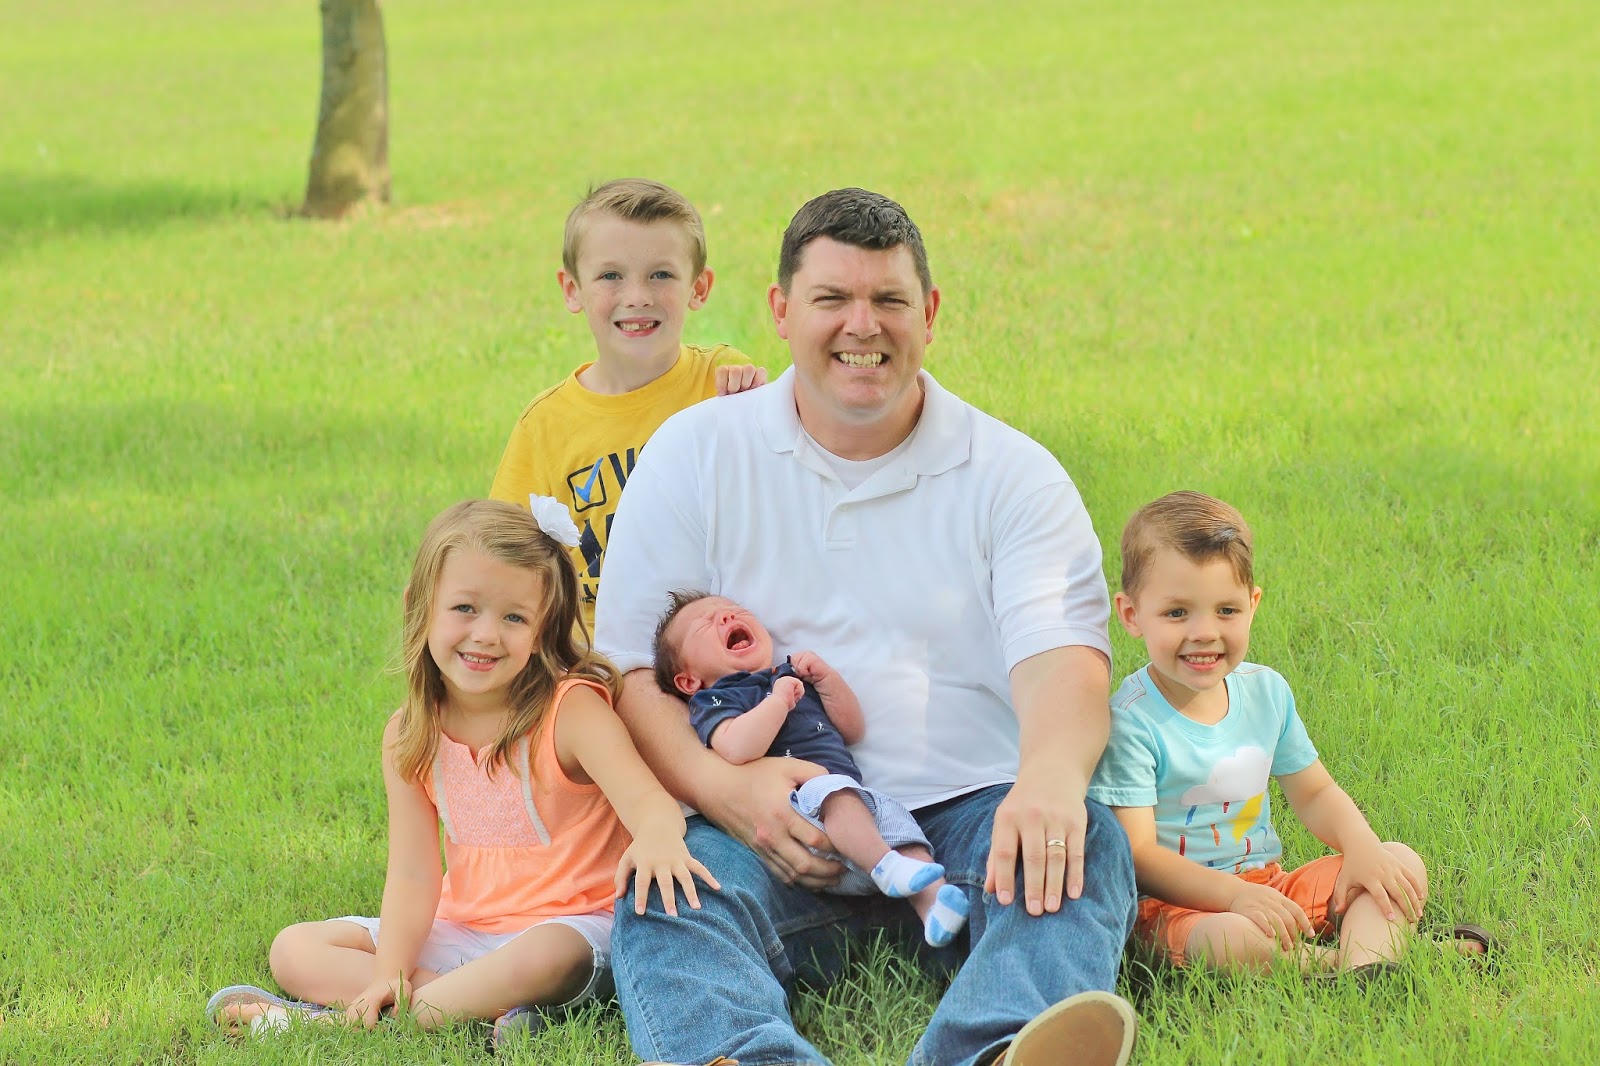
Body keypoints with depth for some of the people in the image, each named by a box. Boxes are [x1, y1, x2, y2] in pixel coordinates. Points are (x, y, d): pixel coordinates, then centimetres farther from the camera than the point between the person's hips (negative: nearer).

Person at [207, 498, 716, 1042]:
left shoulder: (571, 709, -14)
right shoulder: (409, 736, -1)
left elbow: (646, 798, -29)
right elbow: (413, 874, -4)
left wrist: (658, 836, -54)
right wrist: (390, 972, -20)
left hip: (567, 926, -6)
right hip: (461, 931, 6)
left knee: (543, 959, -40)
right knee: (294, 950, -3)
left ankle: (337, 1021, -25)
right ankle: (486, 1007, -21)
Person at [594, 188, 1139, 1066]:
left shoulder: (1012, 474, 8)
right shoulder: (692, 457, 10)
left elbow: (1060, 658, -6)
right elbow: (635, 671, 6)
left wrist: (1051, 779, -32)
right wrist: (722, 787, -17)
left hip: (968, 813, 0)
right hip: (774, 828, 0)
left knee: (1086, 843, -32)